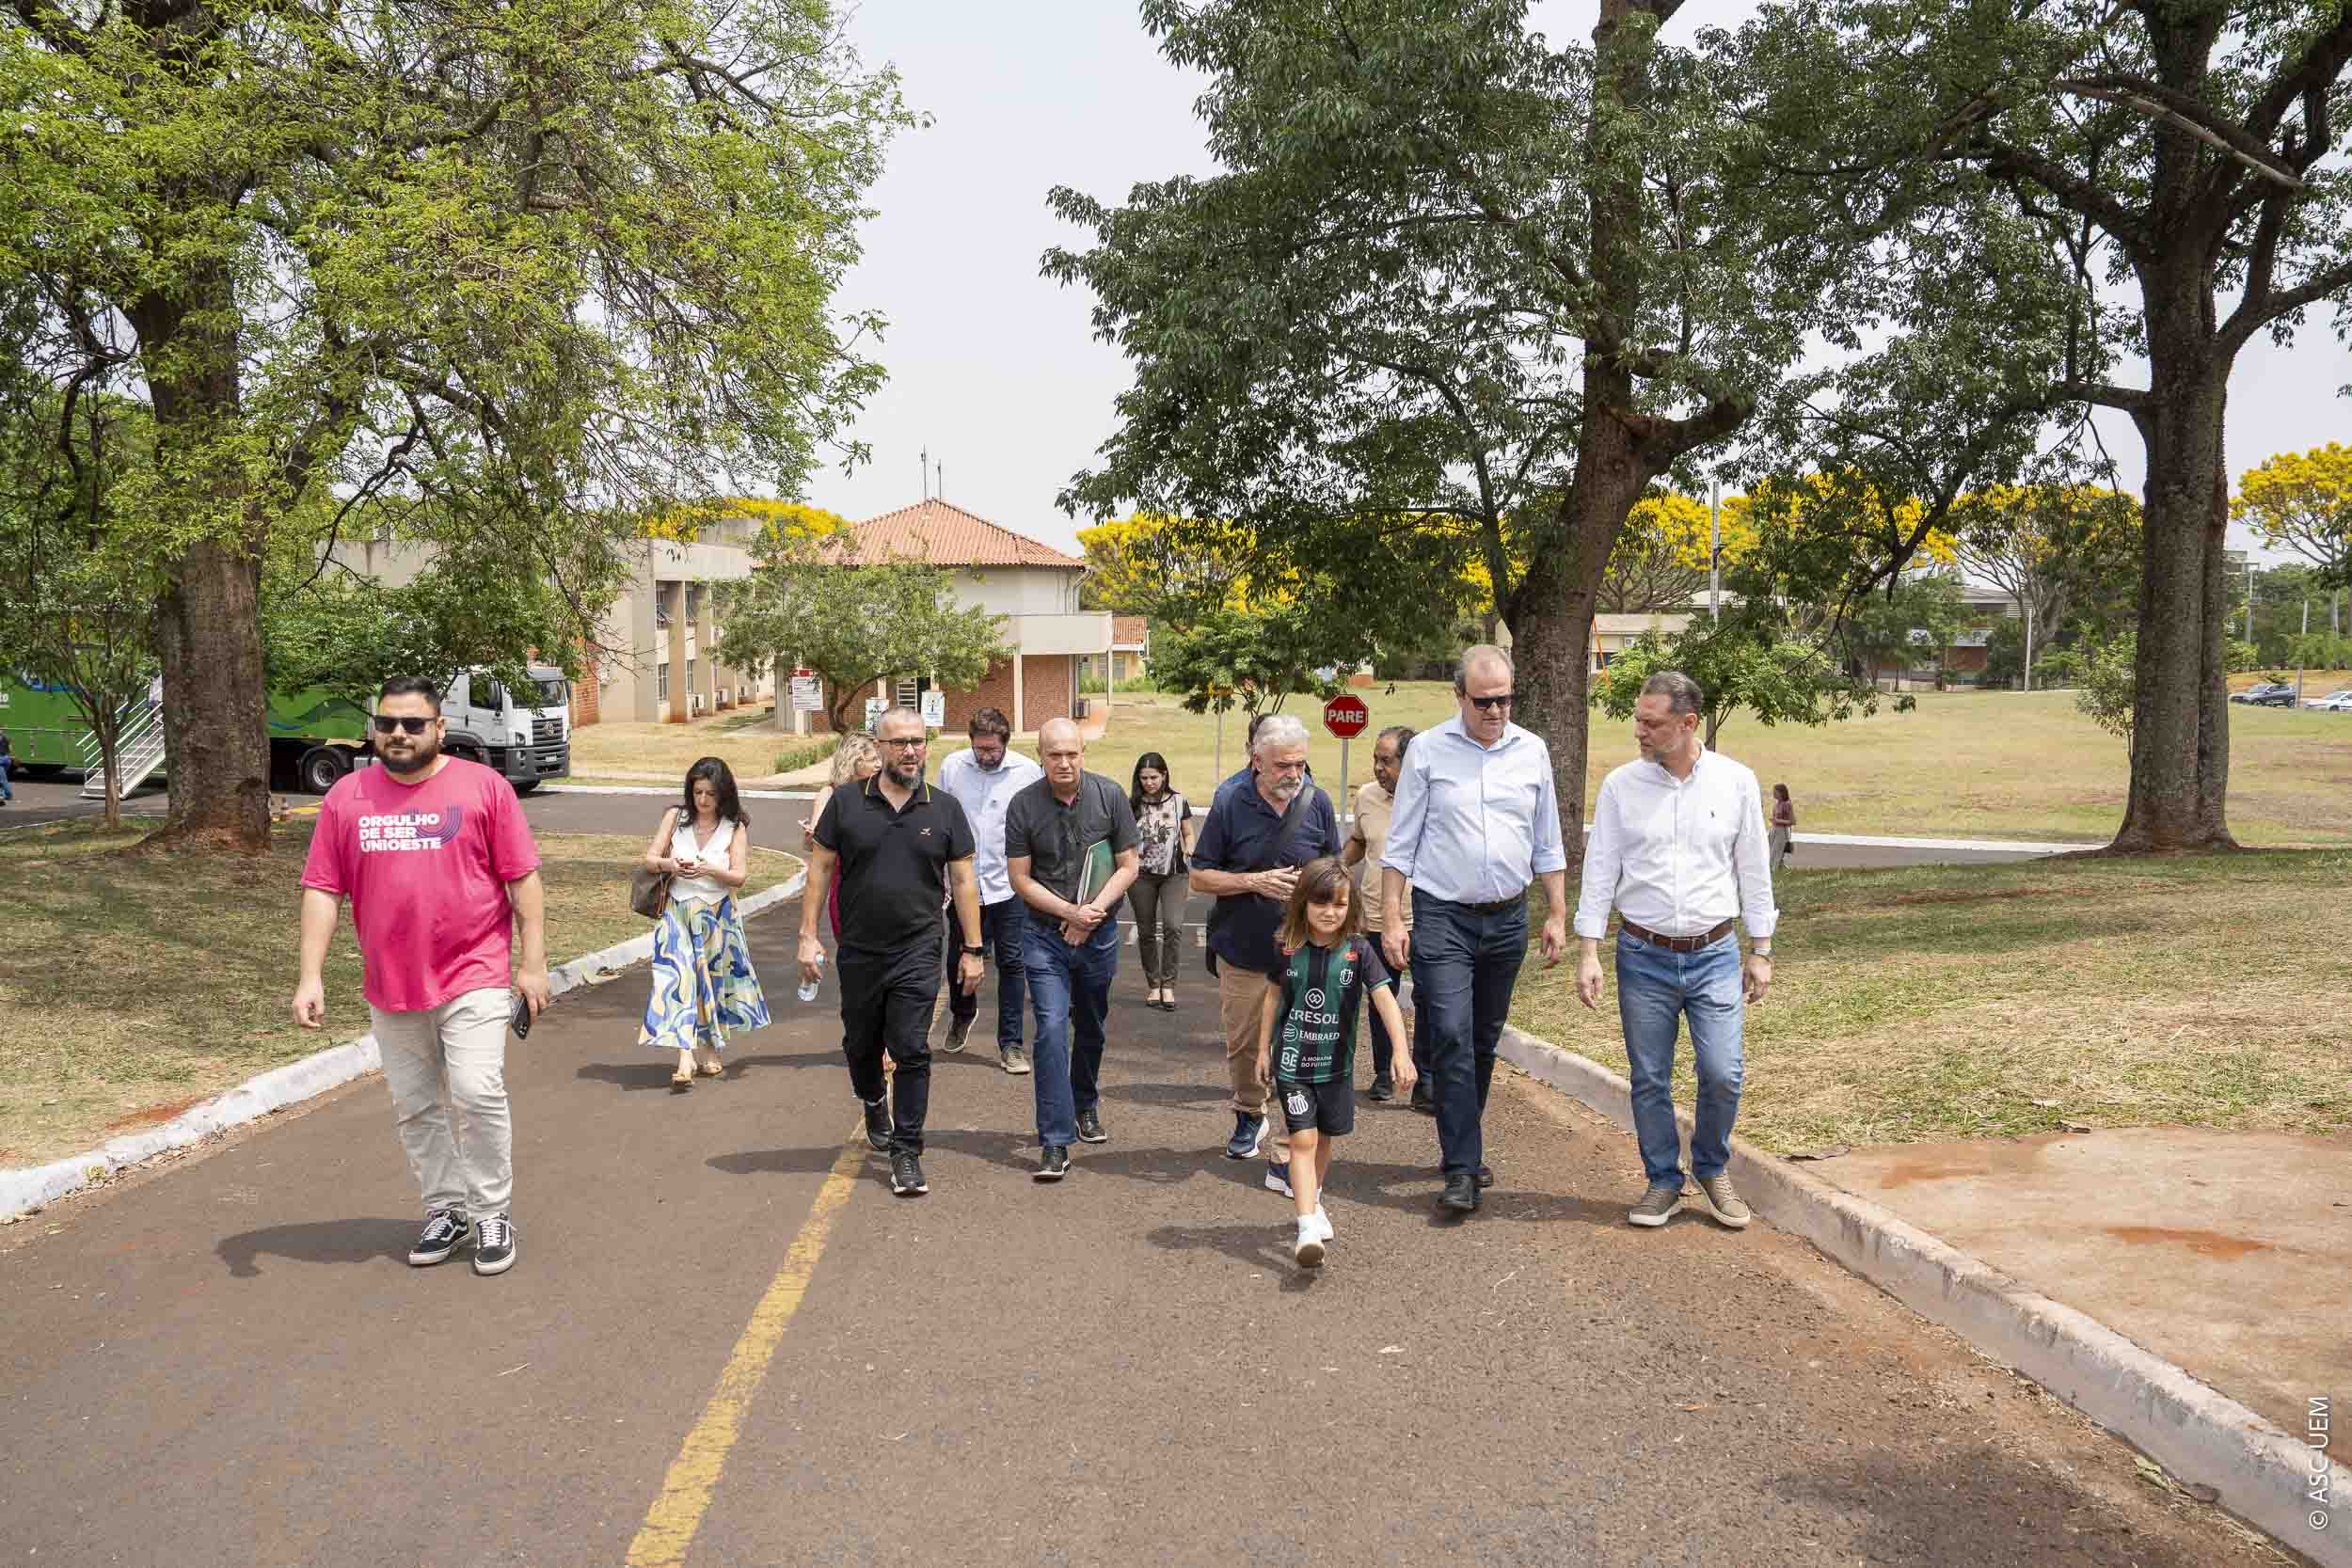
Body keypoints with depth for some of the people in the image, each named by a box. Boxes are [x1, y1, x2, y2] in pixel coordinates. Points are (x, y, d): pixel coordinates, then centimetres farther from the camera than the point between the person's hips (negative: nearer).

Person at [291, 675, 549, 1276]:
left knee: (477, 1093, -11)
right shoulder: (347, 796, 4)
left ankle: (492, 1214, 5)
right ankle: (446, 1210, 26)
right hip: (391, 989, 4)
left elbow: (524, 878, -2)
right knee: (415, 1109, 11)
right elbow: (322, 890, 3)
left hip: (473, 978, -3)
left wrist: (533, 963, -5)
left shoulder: (484, 786, -3)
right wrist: (310, 977, -4)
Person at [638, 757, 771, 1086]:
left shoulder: (735, 827, -2)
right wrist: (668, 865, -20)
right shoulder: (676, 817, 2)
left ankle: (711, 1051, 27)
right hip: (678, 911, 0)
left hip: (717, 915, 0)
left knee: (714, 981, 10)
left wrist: (708, 869, -26)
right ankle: (685, 1059, -18)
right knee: (679, 979, -12)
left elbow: (740, 876, -9)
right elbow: (649, 858, 2)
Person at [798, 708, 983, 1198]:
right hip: (857, 952, 1)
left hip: (917, 954, -1)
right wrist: (808, 934, -2)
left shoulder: (945, 808, 0)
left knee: (911, 1051, -5)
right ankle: (874, 1104, 47)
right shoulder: (846, 802, -1)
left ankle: (905, 1152, 5)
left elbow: (963, 881, 4)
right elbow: (819, 868, 3)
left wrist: (972, 949, 2)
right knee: (861, 1045, 17)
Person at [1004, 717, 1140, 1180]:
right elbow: (1021, 879, -5)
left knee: (1091, 1028, 17)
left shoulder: (1109, 796, -6)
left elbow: (1127, 866, -1)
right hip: (1046, 935, -2)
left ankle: (1085, 1105, 42)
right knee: (1052, 1029, -12)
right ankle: (1055, 1143, -10)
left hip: (1099, 933, 2)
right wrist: (1069, 912, -15)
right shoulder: (1023, 805, -8)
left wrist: (1093, 911, -13)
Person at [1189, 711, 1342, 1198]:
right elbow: (1200, 877, -2)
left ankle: (1285, 1157, -2)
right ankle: (1249, 1115, 44)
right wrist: (1255, 882, -15)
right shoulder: (1230, 806, -6)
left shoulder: (1317, 803, 0)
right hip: (1243, 954, 0)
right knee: (1243, 1046, 16)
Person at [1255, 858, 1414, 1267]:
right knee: (1303, 1140, -10)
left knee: (1325, 1139, 16)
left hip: (1336, 1064, 1)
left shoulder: (1358, 950, -9)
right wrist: (1264, 1050, 10)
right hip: (1292, 1063, -1)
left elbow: (1385, 999, -14)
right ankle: (1307, 1226, -15)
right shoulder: (1289, 949, -6)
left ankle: (1312, 1200, 40)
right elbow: (1273, 998, 6)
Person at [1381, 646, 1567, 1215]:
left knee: (1483, 1042, 13)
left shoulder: (1532, 752, 5)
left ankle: (1463, 1145, 28)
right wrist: (1392, 920, -6)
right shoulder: (1428, 750, -4)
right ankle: (1462, 1169, -9)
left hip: (1507, 918, 4)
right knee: (1452, 1039, -12)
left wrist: (1557, 915, 8)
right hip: (1443, 917, -3)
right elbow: (1400, 844, -1)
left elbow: (1548, 845, 13)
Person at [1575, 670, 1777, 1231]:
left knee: (1722, 1075, -5)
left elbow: (1753, 870, 7)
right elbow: (1599, 871, 1)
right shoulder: (1621, 785, -1)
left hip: (1715, 954, 0)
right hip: (1643, 956, 0)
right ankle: (1663, 1181, 22)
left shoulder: (1735, 782, 0)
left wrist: (1761, 952, 7)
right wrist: (1588, 953, -4)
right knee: (1649, 1080, 5)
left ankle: (1711, 1169, 21)